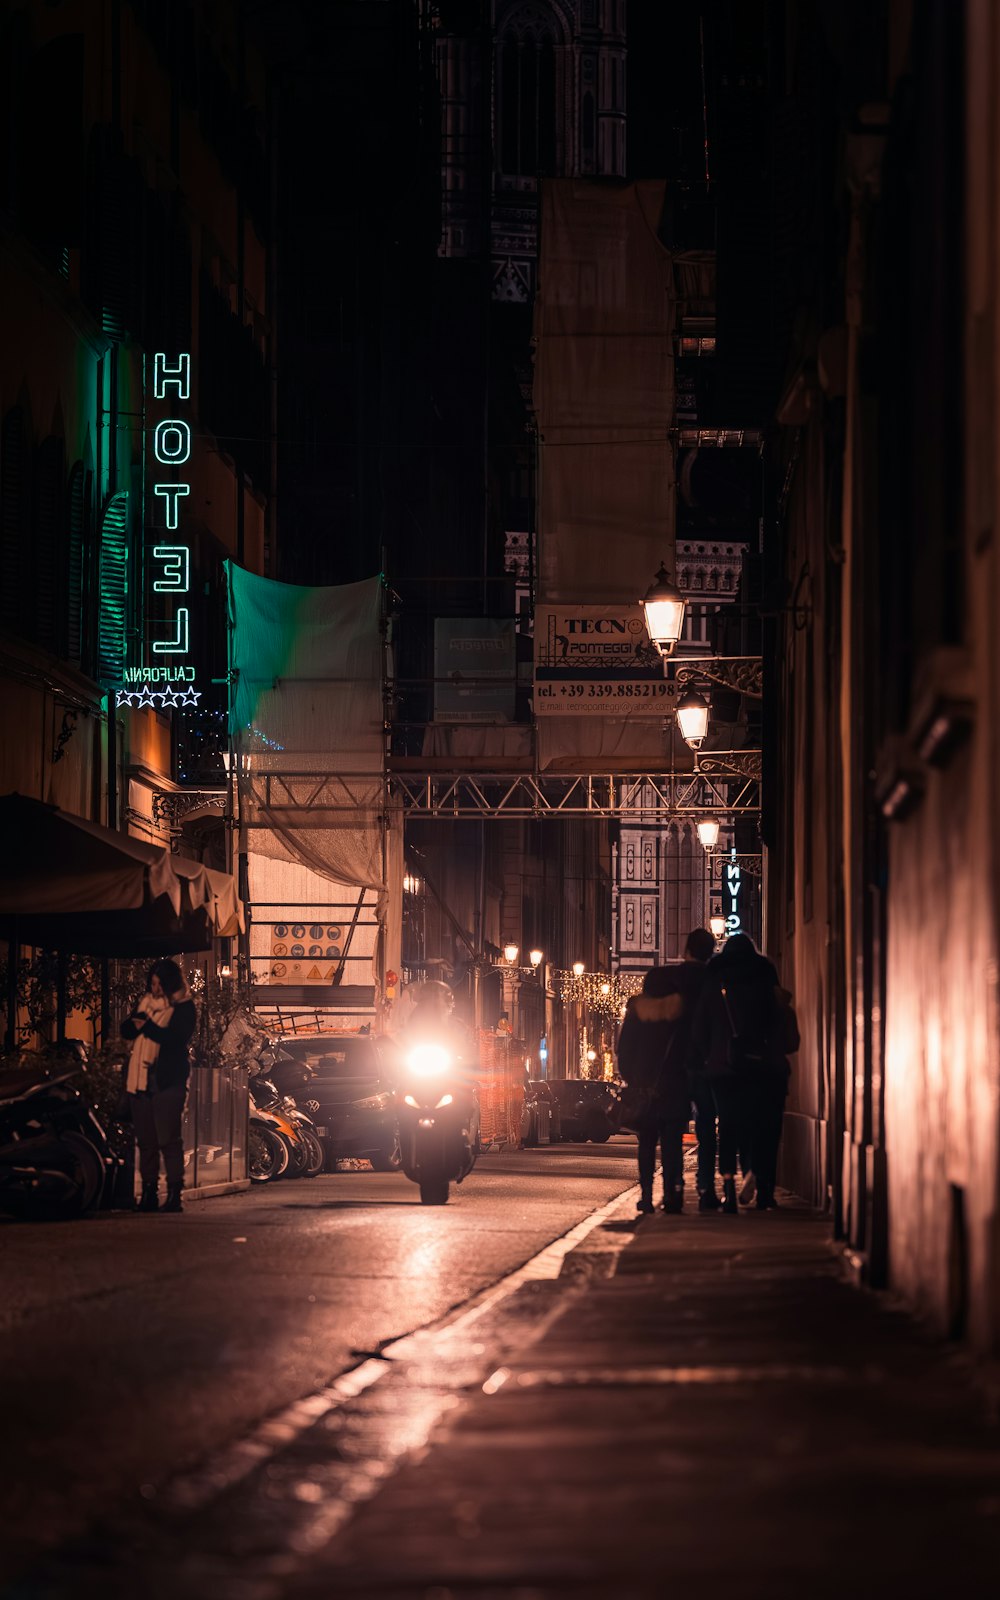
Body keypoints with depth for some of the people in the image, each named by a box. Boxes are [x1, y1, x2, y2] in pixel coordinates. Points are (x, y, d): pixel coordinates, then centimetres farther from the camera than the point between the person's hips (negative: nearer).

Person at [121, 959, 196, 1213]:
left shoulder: (183, 1007, -2)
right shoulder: (145, 1002, 18)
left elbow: (177, 1038, -15)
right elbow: (126, 1030, 15)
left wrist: (149, 1027, -15)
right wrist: (135, 1023, -7)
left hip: (167, 1081, -6)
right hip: (139, 1080, 6)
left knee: (169, 1139, -10)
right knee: (145, 1140, 7)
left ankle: (174, 1194, -8)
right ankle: (148, 1194, 12)